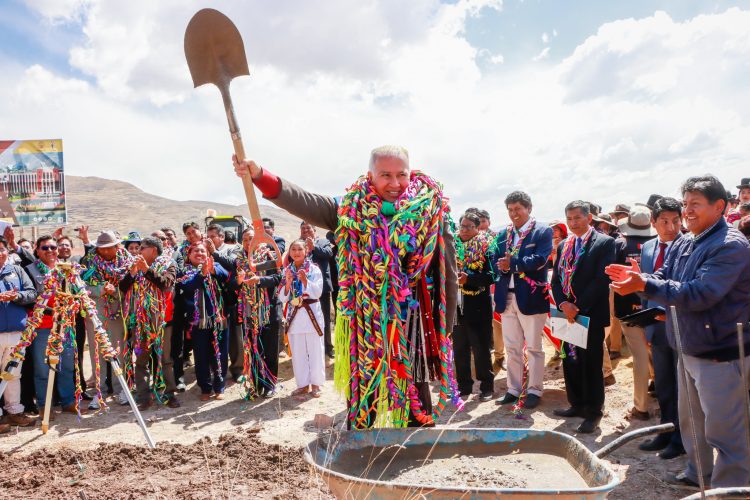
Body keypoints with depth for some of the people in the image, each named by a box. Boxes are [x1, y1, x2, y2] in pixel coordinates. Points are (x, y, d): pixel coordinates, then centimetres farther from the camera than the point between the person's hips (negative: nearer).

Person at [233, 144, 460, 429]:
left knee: (415, 394, 9)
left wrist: (444, 329, -1)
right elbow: (306, 202, -8)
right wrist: (260, 176, -20)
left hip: (413, 326, -1)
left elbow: (447, 274, -2)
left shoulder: (431, 212, -4)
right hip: (364, 326, 2)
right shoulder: (352, 210, 1)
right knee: (361, 398, 13)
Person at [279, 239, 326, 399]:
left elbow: (317, 293, -7)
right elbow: (282, 297, 5)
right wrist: (288, 282, -12)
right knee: (298, 352, 8)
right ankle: (303, 384, 19)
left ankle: (316, 384, 15)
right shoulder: (287, 271, 8)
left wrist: (305, 280, -20)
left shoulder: (314, 269, 0)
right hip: (294, 315, 3)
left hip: (312, 314, -3)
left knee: (315, 350, 2)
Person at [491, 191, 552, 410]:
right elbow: (494, 260, 4)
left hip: (530, 297, -5)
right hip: (507, 297, 5)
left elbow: (540, 259, -17)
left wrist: (512, 263, -21)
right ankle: (514, 389, 22)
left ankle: (534, 390, 16)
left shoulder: (543, 231, -3)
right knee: (512, 348, 12)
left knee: (533, 347, 5)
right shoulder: (503, 234, 13)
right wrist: (502, 265, -18)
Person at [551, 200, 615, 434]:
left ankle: (593, 412, 13)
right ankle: (577, 404, 26)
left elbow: (602, 279, -14)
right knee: (570, 361, 12)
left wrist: (578, 307, -16)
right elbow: (556, 279, 10)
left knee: (591, 363, 0)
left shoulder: (604, 243, -6)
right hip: (567, 313, 6)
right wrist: (563, 304, -7)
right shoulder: (563, 245, 14)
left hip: (591, 314, -6)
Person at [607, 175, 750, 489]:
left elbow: (699, 294, -28)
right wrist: (638, 278, -15)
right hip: (689, 350, 9)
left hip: (721, 355, -9)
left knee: (724, 432, 1)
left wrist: (644, 284, -30)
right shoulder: (683, 245, 8)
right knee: (691, 420, 22)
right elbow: (664, 280, 6)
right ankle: (699, 474, 39)